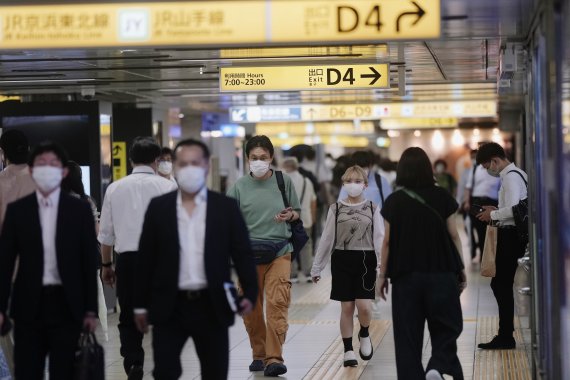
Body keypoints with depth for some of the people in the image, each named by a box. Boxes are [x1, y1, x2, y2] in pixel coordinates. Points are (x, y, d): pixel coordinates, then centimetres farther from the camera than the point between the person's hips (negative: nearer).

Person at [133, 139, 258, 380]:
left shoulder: (226, 207, 2)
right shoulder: (158, 207, 4)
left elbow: (243, 254, 0)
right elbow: (146, 258, 6)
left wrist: (250, 294, -13)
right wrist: (141, 304, 5)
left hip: (211, 306, 0)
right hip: (169, 306, 0)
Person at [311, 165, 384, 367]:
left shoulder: (372, 209, 5)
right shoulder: (336, 209, 6)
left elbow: (379, 238, 0)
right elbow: (327, 239, 8)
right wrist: (317, 267, 8)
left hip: (365, 261, -1)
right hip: (342, 260, 1)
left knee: (364, 306, -10)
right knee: (346, 307, 2)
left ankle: (364, 335, 21)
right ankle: (348, 350, 12)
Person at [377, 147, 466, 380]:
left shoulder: (394, 202, -3)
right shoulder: (442, 197, -3)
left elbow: (387, 241, -1)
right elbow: (453, 235, 0)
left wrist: (382, 275, 7)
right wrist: (461, 269, 9)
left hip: (406, 275, 0)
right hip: (441, 274, 0)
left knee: (408, 334, 8)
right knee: (445, 328, 9)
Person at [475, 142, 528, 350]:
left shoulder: (511, 177, -16)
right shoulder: (517, 174, 14)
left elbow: (514, 209, -25)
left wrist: (493, 214, -11)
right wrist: (497, 210, 12)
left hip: (510, 235, -10)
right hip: (511, 234, 10)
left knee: (502, 285, -4)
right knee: (501, 284, 13)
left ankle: (506, 337, 0)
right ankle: (505, 335, 18)